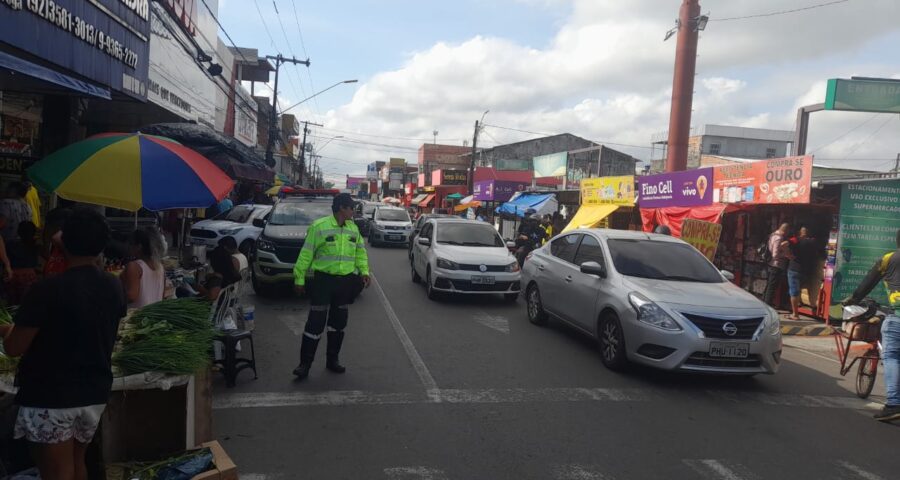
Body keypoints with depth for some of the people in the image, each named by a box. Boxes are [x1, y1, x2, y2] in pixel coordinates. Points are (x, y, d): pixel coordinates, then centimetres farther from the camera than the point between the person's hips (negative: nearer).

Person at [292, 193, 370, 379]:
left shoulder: (353, 229, 9)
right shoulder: (319, 226, -8)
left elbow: (360, 252, 15)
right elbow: (306, 254, -7)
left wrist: (364, 271, 0)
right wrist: (299, 278, -8)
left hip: (346, 281, 5)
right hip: (323, 279, -5)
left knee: (339, 322, 13)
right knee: (316, 322, -5)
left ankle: (332, 359, 26)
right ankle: (305, 363, 3)